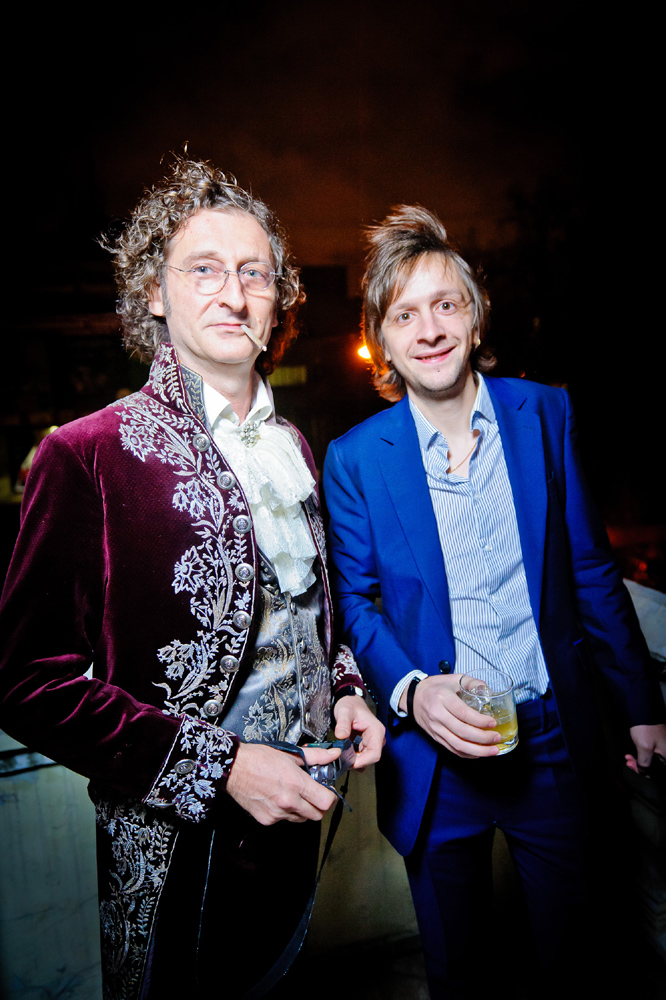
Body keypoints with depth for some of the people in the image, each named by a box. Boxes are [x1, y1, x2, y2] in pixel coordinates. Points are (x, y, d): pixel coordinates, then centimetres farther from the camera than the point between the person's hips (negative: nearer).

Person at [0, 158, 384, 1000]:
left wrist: (345, 692, -2)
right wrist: (219, 764, -22)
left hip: (298, 811, 6)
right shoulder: (86, 455, -17)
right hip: (180, 846, -5)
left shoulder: (292, 448, 4)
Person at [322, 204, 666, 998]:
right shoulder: (354, 458, -8)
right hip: (435, 753, -1)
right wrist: (409, 692, -19)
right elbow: (354, 600, -2)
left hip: (555, 740, 2)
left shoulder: (543, 413, -4)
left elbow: (589, 568, 1)